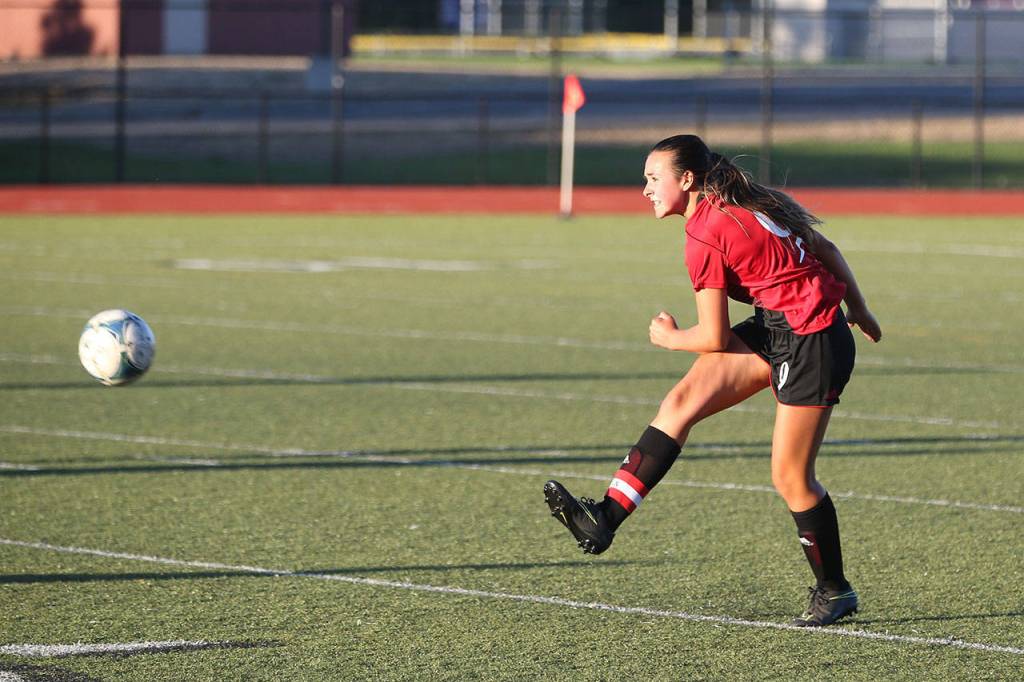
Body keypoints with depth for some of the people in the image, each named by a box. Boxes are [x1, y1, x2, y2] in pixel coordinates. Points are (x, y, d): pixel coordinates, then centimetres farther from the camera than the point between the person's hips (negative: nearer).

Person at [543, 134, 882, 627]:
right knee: (683, 400, -5)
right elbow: (826, 249, 13)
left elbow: (714, 339, -13)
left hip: (812, 347, -10)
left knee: (790, 477, -2)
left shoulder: (705, 237, -17)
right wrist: (859, 311, 22)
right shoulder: (745, 205, 9)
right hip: (775, 332, 10)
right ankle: (606, 517, -14)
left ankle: (834, 591, 15)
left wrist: (669, 338, 7)